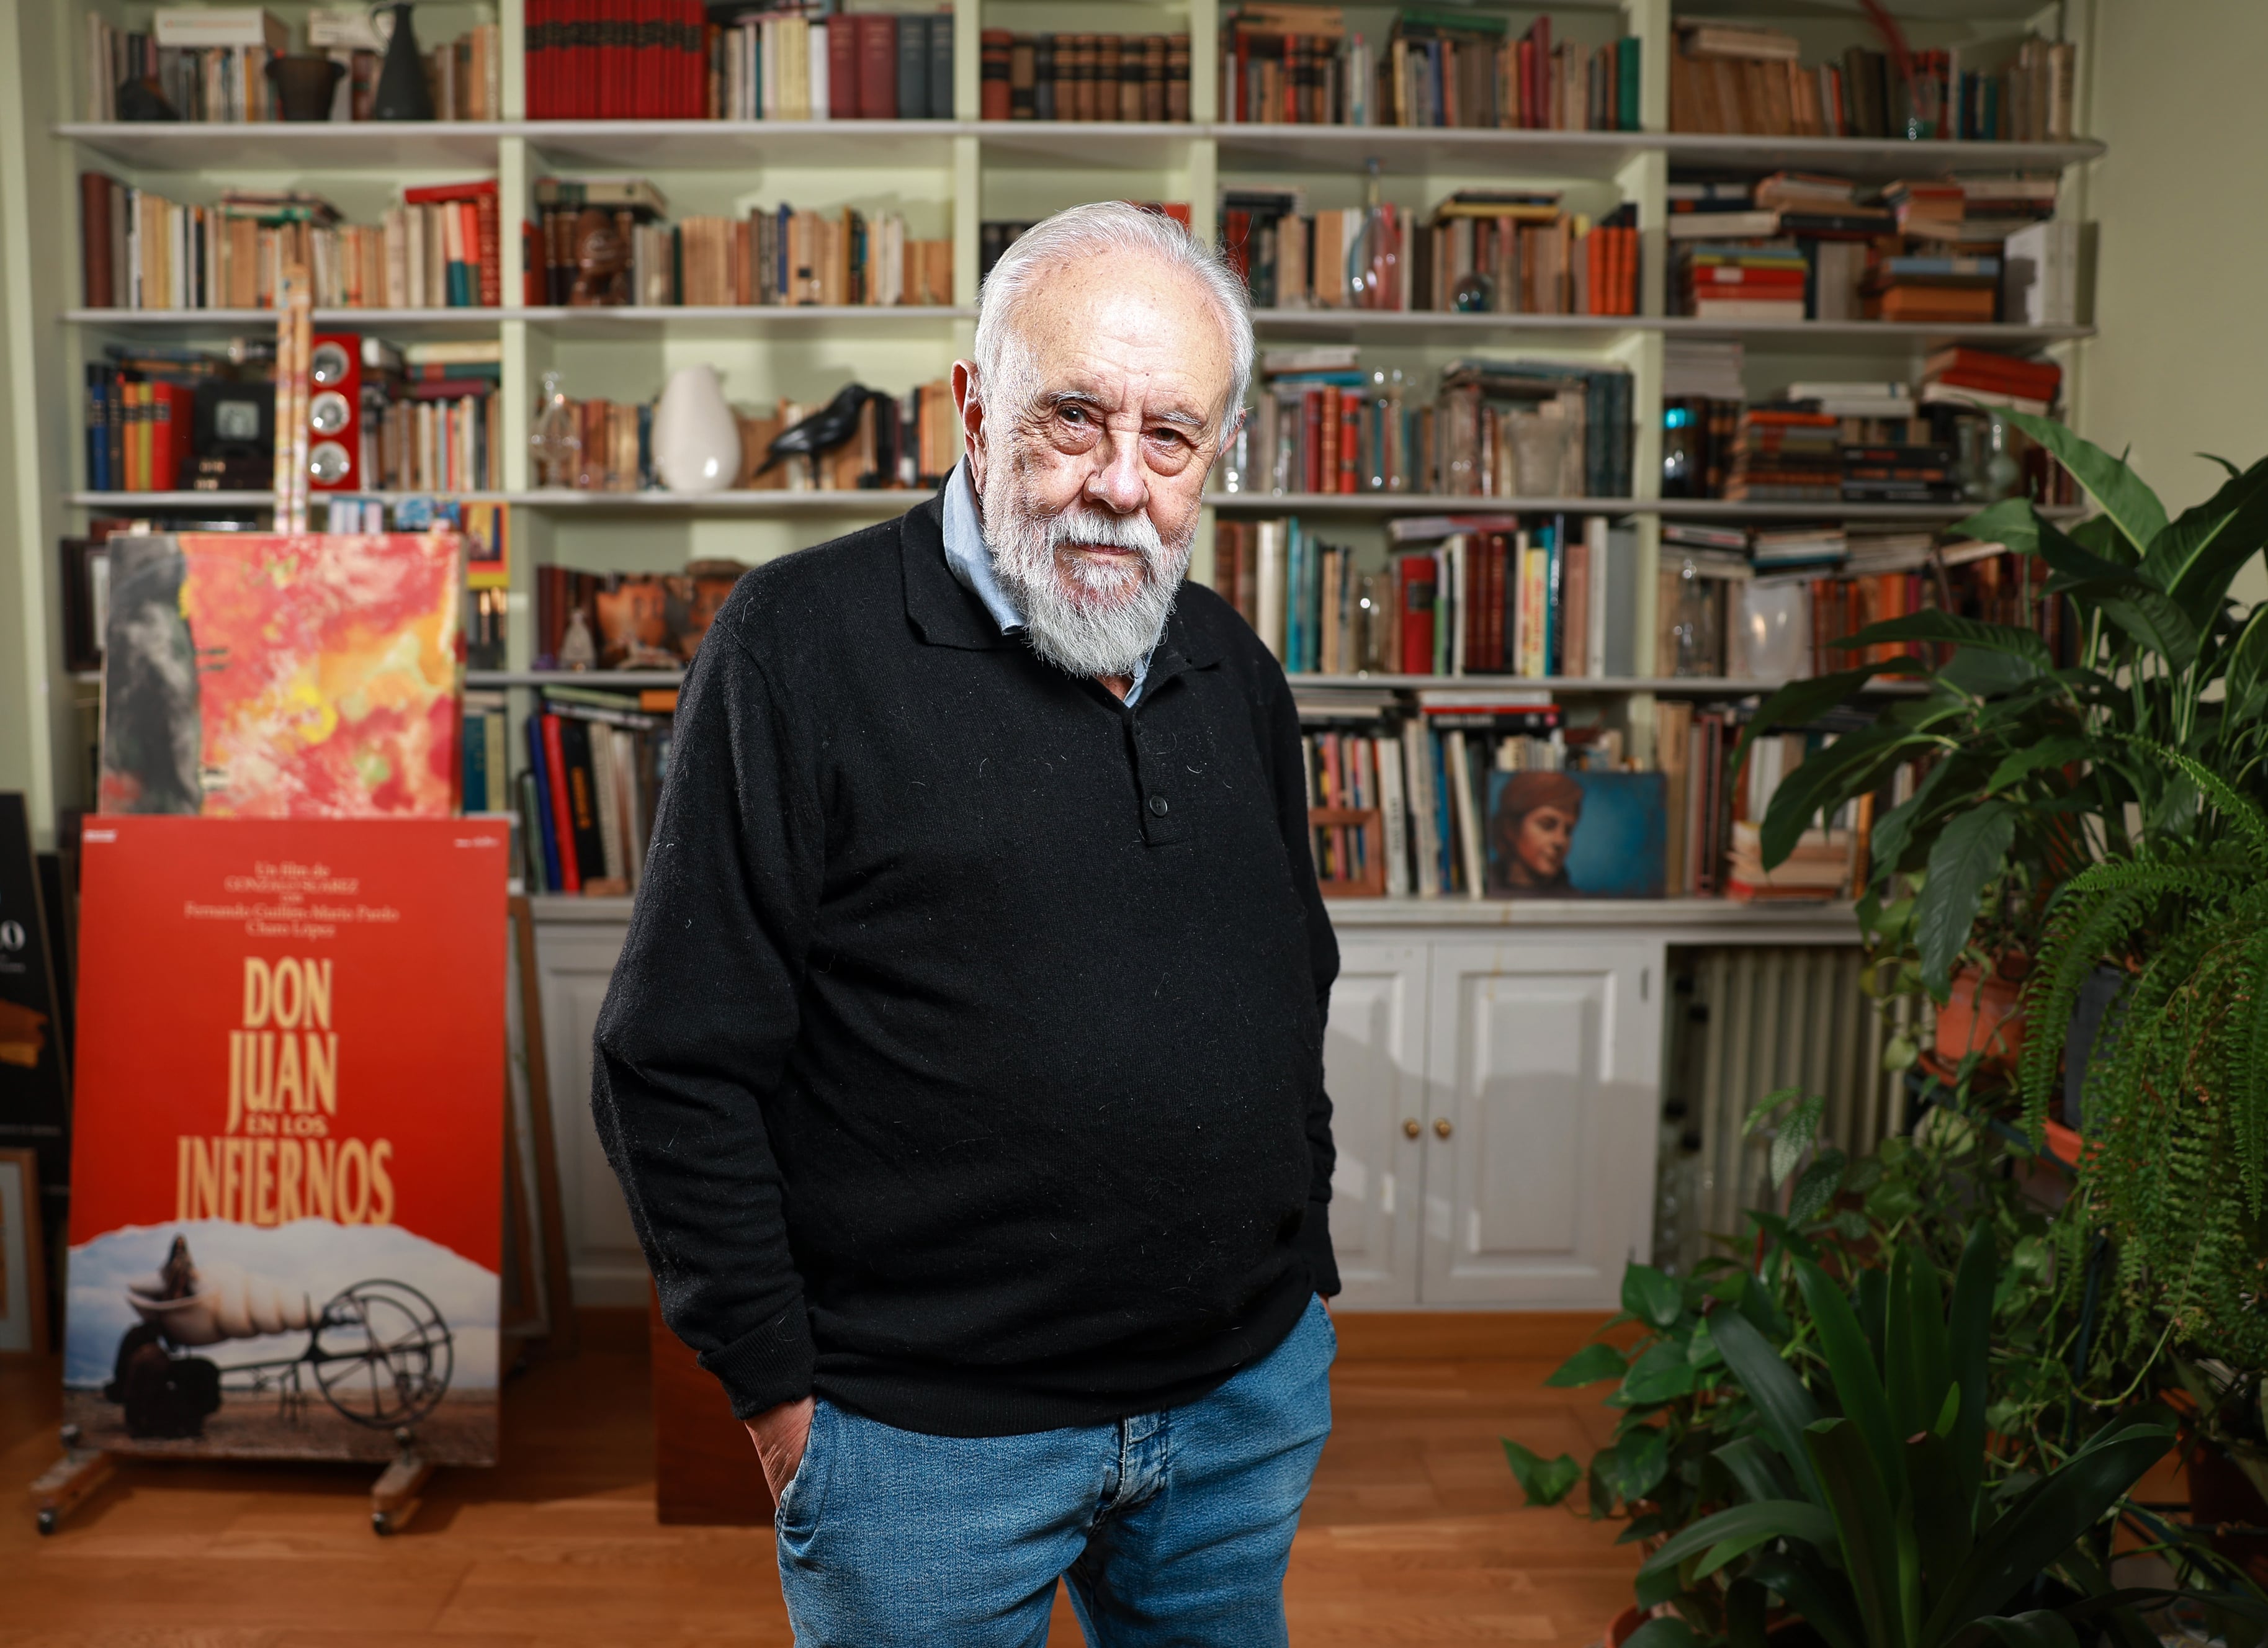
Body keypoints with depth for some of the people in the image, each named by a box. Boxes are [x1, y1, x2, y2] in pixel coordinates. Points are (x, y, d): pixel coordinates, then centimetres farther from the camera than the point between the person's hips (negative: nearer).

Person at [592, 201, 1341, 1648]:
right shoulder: (803, 644, -13)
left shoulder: (1234, 672, 5)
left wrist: (1302, 1280, 14)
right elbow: (678, 1067, -12)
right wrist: (779, 1391, -10)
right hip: (930, 1434, -5)